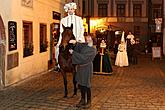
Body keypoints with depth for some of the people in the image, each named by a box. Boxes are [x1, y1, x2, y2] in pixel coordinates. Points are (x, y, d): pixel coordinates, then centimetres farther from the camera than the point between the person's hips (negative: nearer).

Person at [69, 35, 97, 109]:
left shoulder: (93, 50, -13)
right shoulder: (84, 46, 8)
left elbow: (83, 57, -19)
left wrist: (73, 52, -16)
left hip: (87, 68, -7)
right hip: (80, 67, 7)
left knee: (86, 85, -1)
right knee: (80, 84, 12)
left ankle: (88, 102, 14)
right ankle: (83, 100, 25)